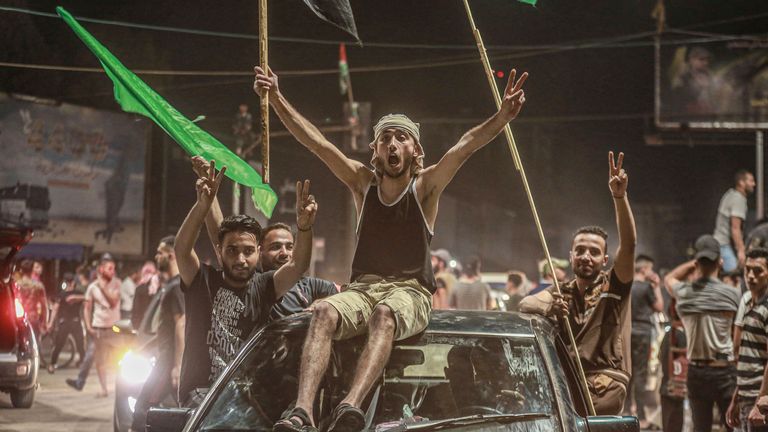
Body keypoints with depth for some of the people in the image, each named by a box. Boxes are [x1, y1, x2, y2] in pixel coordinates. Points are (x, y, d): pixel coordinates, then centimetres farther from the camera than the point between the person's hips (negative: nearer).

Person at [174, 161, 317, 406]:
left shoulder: (263, 287, 7)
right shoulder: (203, 282, 3)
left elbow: (298, 266, -10)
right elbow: (182, 249, -16)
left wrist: (304, 226, -31)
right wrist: (203, 205, -32)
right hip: (200, 390, -2)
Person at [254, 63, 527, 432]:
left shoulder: (425, 186, 4)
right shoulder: (363, 183, 11)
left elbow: (465, 147, -12)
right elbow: (316, 142, 5)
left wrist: (502, 117, -27)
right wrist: (276, 99, -4)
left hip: (410, 293, -3)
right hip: (363, 288, 3)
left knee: (384, 314, -38)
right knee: (324, 312, -30)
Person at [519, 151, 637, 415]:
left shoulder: (614, 287, 9)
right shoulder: (559, 293, 19)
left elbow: (629, 244, -8)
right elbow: (525, 304, -2)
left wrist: (619, 196, -22)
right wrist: (547, 308, -28)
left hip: (606, 386, -4)